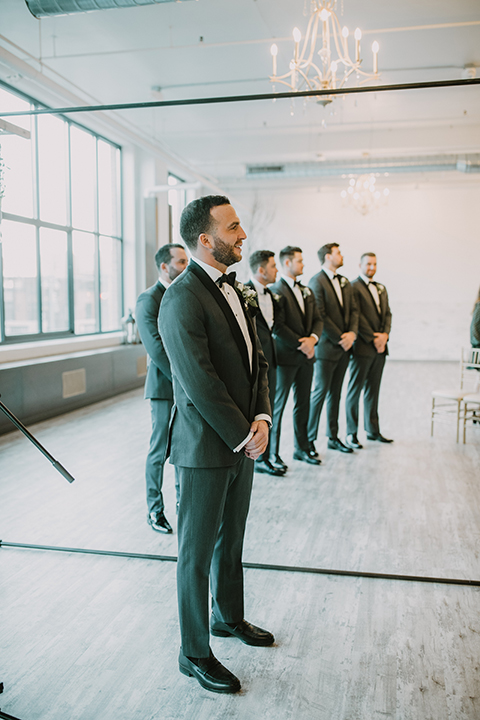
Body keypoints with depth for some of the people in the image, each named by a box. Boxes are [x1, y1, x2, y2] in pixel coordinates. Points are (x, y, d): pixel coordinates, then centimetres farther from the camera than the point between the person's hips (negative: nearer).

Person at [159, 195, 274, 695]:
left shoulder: (236, 291, 9)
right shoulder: (182, 299, -19)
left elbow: (256, 359, 10)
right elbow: (200, 383, -23)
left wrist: (261, 419, -3)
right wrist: (243, 437, -15)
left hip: (243, 441, 8)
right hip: (205, 448, -8)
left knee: (231, 541, 23)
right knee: (198, 552, 8)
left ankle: (229, 618, 44)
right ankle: (195, 653, 26)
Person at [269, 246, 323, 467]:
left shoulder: (306, 291, 16)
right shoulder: (276, 291, -11)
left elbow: (317, 319, 13)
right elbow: (278, 327, -17)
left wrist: (313, 338, -7)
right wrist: (301, 345, -14)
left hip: (306, 356, 8)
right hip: (286, 357, -7)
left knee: (303, 403, 13)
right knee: (278, 405, 0)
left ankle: (301, 448, 24)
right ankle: (272, 453, 7)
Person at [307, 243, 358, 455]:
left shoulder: (344, 282, 14)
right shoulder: (316, 282, -11)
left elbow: (353, 309, 13)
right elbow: (320, 316, -17)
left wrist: (352, 333, -4)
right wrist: (340, 338, -13)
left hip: (344, 348, 8)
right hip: (326, 347, -7)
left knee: (335, 393, 13)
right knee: (320, 393, -3)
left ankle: (333, 437, 20)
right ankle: (309, 439, 6)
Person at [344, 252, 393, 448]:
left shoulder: (381, 288, 19)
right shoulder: (353, 287, -6)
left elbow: (387, 313, 14)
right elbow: (357, 316, -13)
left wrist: (384, 335, -3)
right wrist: (373, 339, -13)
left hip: (380, 347, 7)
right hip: (362, 347, -7)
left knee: (373, 390, 13)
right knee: (355, 390, -2)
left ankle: (373, 430, 20)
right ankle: (351, 433, 4)